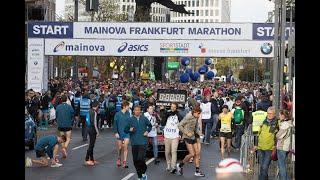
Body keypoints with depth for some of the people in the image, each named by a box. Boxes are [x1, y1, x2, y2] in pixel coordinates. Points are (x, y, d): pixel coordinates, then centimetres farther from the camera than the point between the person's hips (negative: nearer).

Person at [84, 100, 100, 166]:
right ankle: (87, 160, -3)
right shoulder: (94, 112, -17)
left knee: (91, 145, 16)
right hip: (92, 129, -9)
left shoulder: (90, 111, 9)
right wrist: (97, 132, -15)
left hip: (89, 128, 9)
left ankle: (91, 159, 23)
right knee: (91, 145, -4)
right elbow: (94, 123, -19)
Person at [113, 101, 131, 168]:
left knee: (125, 147, -7)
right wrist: (116, 132, -10)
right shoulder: (117, 114, -7)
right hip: (120, 133, -2)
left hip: (127, 133, 2)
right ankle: (119, 159, 33)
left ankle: (124, 162, -5)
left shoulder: (128, 114, 3)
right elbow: (115, 124, -5)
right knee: (120, 148, 8)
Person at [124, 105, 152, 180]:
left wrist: (147, 131, 2)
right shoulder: (130, 119, 2)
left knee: (141, 158, -16)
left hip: (143, 142, -2)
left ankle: (143, 173, 9)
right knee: (135, 160, 6)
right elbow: (125, 130, 7)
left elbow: (150, 126, 18)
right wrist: (130, 130, -13)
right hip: (134, 143, 2)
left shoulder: (144, 119, 1)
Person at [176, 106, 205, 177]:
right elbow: (179, 125, -15)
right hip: (187, 137, -8)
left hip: (193, 137, 8)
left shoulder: (196, 118, 7)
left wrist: (198, 133, 3)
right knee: (192, 154, -11)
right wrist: (186, 133, -17)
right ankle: (180, 165, 9)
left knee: (197, 153, 4)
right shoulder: (188, 117, -16)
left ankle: (197, 171, 9)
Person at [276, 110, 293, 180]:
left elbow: (279, 136, -14)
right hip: (286, 146, 9)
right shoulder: (289, 123, 10)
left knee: (281, 164, -2)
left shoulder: (284, 124, -18)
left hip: (282, 146, -9)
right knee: (280, 164, 18)